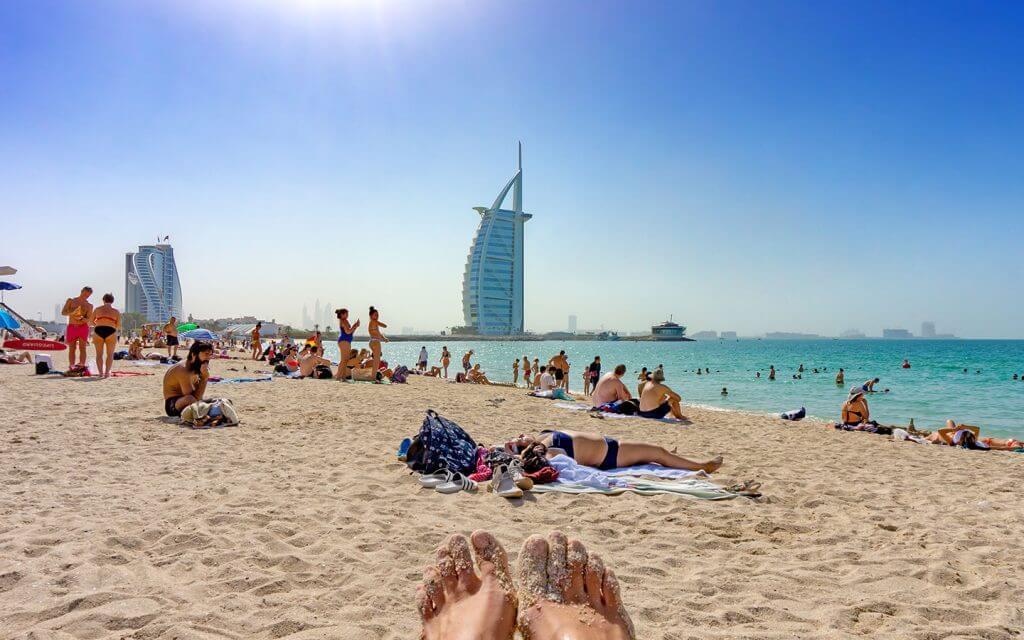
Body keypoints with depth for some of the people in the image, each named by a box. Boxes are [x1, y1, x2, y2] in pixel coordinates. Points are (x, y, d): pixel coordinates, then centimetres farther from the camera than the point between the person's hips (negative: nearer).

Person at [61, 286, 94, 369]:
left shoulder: (89, 305, 6)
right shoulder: (70, 301, 9)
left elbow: (88, 319, -1)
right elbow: (63, 312, 4)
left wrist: (81, 318, -23)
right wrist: (72, 312, -16)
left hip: (83, 327, -1)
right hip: (72, 327, 1)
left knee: (82, 348, -3)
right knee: (72, 348, 1)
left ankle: (82, 367, -4)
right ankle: (71, 367, 2)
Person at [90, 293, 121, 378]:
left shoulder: (97, 309, 13)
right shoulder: (116, 311, 10)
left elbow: (91, 321, 15)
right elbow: (119, 326, 6)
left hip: (98, 332, 1)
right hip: (110, 332, -1)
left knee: (99, 354, 10)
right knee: (110, 354, 7)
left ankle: (101, 372, 3)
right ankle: (107, 372, -3)